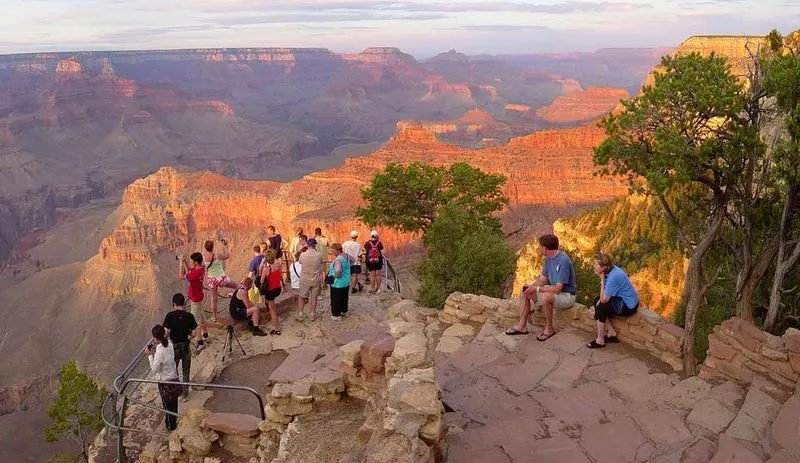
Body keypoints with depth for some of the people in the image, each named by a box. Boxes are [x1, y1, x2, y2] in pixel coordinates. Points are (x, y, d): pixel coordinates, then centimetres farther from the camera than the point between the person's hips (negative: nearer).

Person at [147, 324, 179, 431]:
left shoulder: (160, 351, -29)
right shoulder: (169, 344, -7)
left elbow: (154, 369, -20)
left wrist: (150, 355, -14)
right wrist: (155, 351, 1)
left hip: (165, 381, -7)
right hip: (174, 377, 7)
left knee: (167, 404, 14)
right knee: (173, 403, 25)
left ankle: (171, 425, 31)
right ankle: (174, 420, 44)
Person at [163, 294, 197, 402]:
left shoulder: (170, 315, -13)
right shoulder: (189, 316, -10)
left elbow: (166, 333, -14)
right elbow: (193, 333, -8)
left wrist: (171, 333, 7)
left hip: (174, 346, -1)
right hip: (185, 346, 1)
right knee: (186, 371, 16)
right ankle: (185, 394, 23)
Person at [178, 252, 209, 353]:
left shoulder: (196, 273, -32)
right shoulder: (201, 268, -4)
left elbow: (181, 276, -29)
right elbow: (190, 270, 13)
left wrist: (181, 264, -22)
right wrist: (184, 263, 0)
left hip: (195, 299, -10)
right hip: (199, 296, 10)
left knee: (196, 320, -2)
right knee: (201, 316, 23)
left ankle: (200, 342, 5)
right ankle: (205, 336, 38)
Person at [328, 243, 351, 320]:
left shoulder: (338, 260, -27)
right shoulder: (346, 256, 1)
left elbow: (337, 271, -39)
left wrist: (336, 275, -18)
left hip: (337, 283, -9)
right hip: (346, 282, 9)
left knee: (336, 300, 7)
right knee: (344, 298, 22)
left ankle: (337, 315, 18)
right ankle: (344, 312, 37)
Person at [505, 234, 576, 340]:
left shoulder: (563, 261, -27)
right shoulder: (548, 259, 2)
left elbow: (558, 288, -29)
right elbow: (543, 278, 10)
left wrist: (537, 288, -22)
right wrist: (531, 287, -9)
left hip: (566, 295, -9)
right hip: (553, 291, 9)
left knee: (546, 297, -38)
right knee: (524, 293, 2)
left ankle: (549, 328, -16)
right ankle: (522, 326, 3)